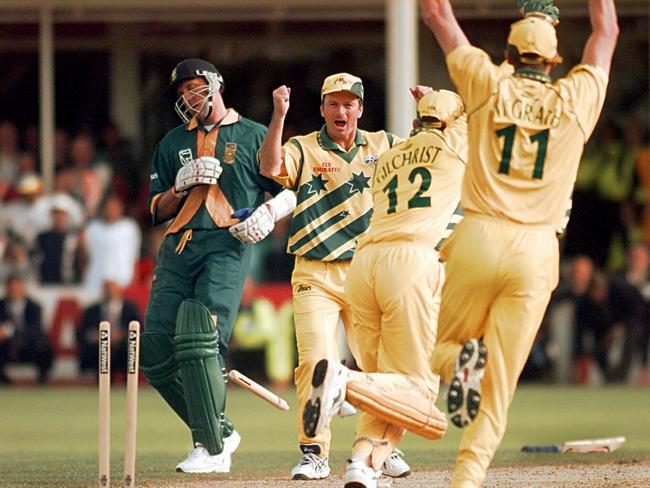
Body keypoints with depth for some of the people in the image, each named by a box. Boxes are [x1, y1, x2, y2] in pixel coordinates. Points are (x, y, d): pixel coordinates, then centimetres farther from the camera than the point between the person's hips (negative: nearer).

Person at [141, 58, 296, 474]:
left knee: (197, 340, -23)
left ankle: (212, 448, -18)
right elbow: (157, 211, 20)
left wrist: (268, 213, -14)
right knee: (156, 352, -7)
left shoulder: (254, 137, 10)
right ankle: (220, 432, 9)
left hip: (227, 248, -6)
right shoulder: (173, 144, 23)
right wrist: (181, 185, 1)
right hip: (177, 250, 6)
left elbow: (293, 193, 7)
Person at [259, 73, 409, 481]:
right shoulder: (302, 150, 2)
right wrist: (279, 116, -27)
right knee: (316, 361, -13)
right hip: (316, 277, -3)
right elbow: (270, 167, -17)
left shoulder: (382, 145, 12)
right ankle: (315, 454, -7)